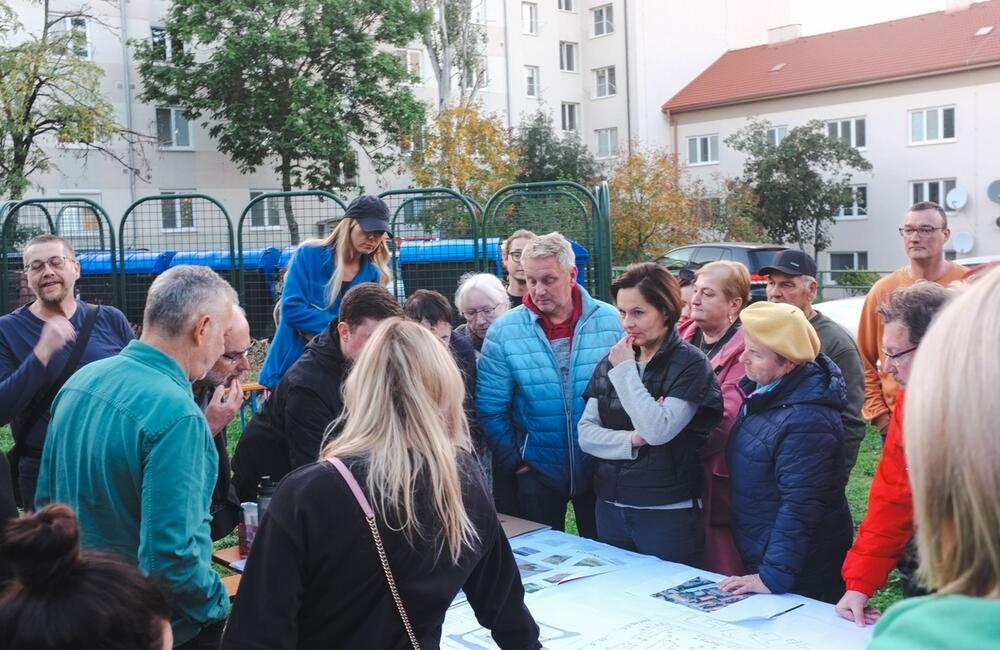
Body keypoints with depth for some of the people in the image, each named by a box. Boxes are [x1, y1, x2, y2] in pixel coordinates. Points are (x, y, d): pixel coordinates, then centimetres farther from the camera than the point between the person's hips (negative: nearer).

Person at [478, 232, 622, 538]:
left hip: (601, 468, 0)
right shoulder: (503, 330, -9)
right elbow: (491, 407, -5)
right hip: (538, 470, 0)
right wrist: (513, 460, -4)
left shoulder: (611, 321, -8)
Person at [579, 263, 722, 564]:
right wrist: (631, 440, -15)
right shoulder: (610, 362, 6)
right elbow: (586, 433, 2)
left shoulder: (690, 364, -10)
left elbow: (658, 431, -22)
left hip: (668, 513, -5)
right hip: (610, 508, 5)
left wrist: (626, 370, -14)